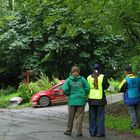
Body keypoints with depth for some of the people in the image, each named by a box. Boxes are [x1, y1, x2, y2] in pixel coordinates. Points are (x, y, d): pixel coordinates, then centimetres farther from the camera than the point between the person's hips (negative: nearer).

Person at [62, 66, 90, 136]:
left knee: (70, 117, 12)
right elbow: (87, 88, -7)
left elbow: (65, 89, -14)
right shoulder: (82, 79, -4)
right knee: (79, 116, 5)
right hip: (81, 100, -1)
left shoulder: (68, 80, -4)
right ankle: (79, 132, 5)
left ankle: (68, 131, 21)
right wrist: (84, 94, 10)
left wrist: (69, 94, 4)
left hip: (72, 100, 1)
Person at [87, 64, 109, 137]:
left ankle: (92, 132, 10)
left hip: (91, 99, 3)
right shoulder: (102, 77, -8)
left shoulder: (89, 77, 1)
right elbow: (106, 86, -4)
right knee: (100, 116, 3)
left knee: (92, 116, 9)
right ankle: (100, 132, 0)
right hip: (100, 99, -3)